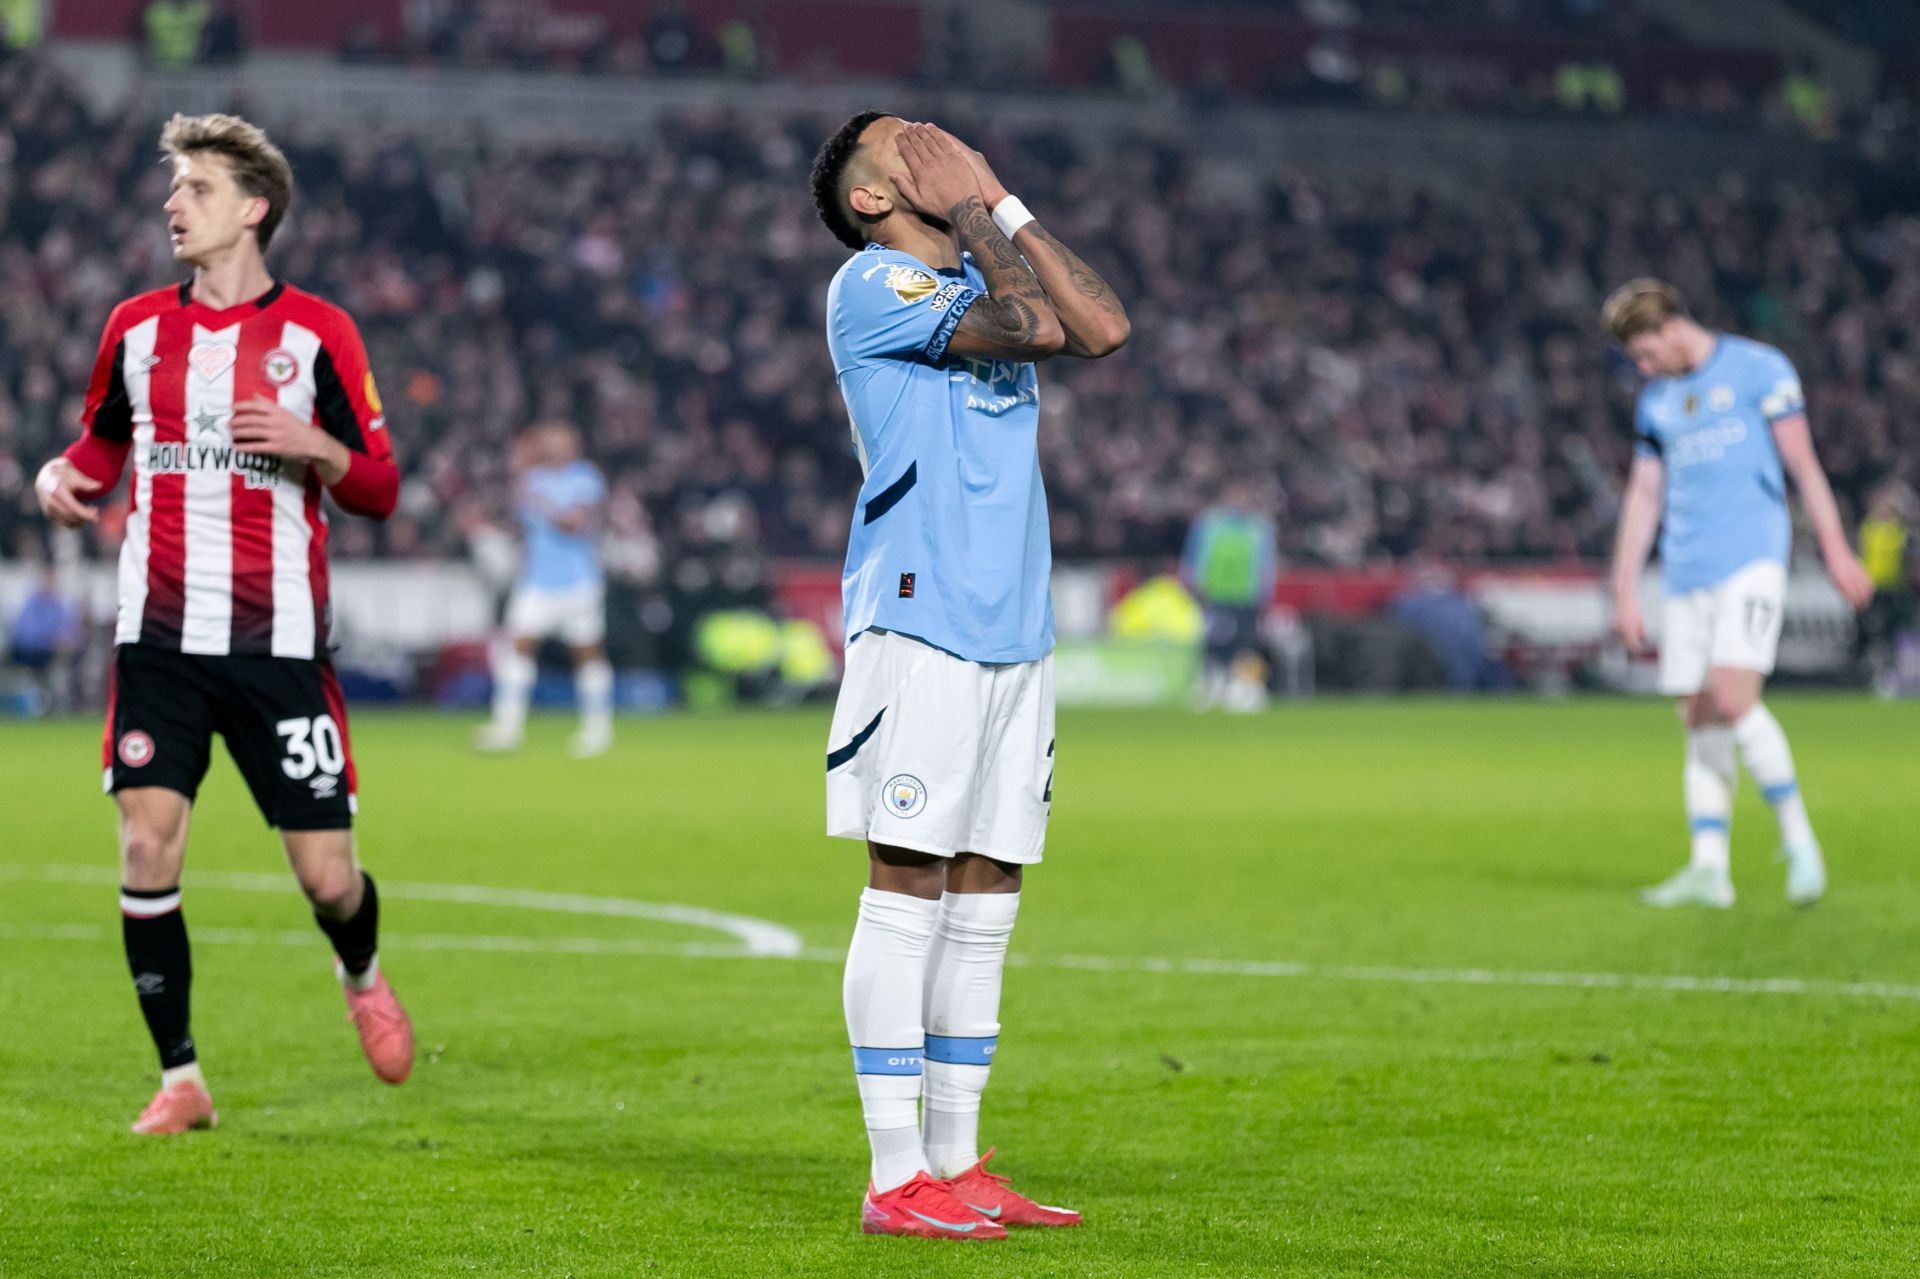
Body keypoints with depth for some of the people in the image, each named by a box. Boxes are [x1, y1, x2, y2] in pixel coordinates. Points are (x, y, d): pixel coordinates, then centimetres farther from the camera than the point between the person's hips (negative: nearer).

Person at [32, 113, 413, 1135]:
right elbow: (99, 449, 21)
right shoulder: (136, 327, 9)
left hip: (279, 640, -2)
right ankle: (180, 1079, 2)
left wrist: (311, 446, -17)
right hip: (160, 634, 2)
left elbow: (379, 490, 2)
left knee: (327, 874, -2)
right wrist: (63, 478, -2)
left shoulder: (316, 332, 0)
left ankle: (361, 977, 34)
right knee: (146, 847, -11)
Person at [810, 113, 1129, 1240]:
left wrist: (1001, 201, 7)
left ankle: (957, 1162, 16)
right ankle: (897, 1179, -5)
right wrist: (970, 210, -4)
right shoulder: (870, 287, -5)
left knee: (984, 901, 9)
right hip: (920, 628, -8)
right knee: (907, 897, -7)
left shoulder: (974, 273, 18)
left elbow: (1102, 327, 5)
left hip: (1015, 631, 8)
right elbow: (1028, 325, -16)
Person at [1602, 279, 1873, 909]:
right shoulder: (1655, 400, 17)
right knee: (1699, 720, 2)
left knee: (1733, 698, -21)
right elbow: (1643, 496, 20)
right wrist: (1624, 594, 16)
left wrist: (1835, 550, -9)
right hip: (1685, 574, 6)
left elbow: (1802, 462, -3)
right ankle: (1709, 870, 2)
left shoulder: (1759, 369, 0)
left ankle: (1799, 840, -9)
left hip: (1751, 559, -6)